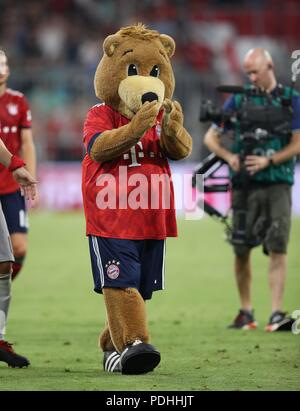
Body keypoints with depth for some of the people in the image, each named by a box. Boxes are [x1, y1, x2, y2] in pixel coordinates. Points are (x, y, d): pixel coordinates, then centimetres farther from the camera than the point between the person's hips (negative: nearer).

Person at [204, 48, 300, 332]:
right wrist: (229, 157, -9)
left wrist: (268, 160, -13)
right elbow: (210, 137, 10)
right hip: (244, 184, 2)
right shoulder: (238, 99, 9)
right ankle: (246, 311, 18)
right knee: (241, 250, 5)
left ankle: (276, 314, -14)